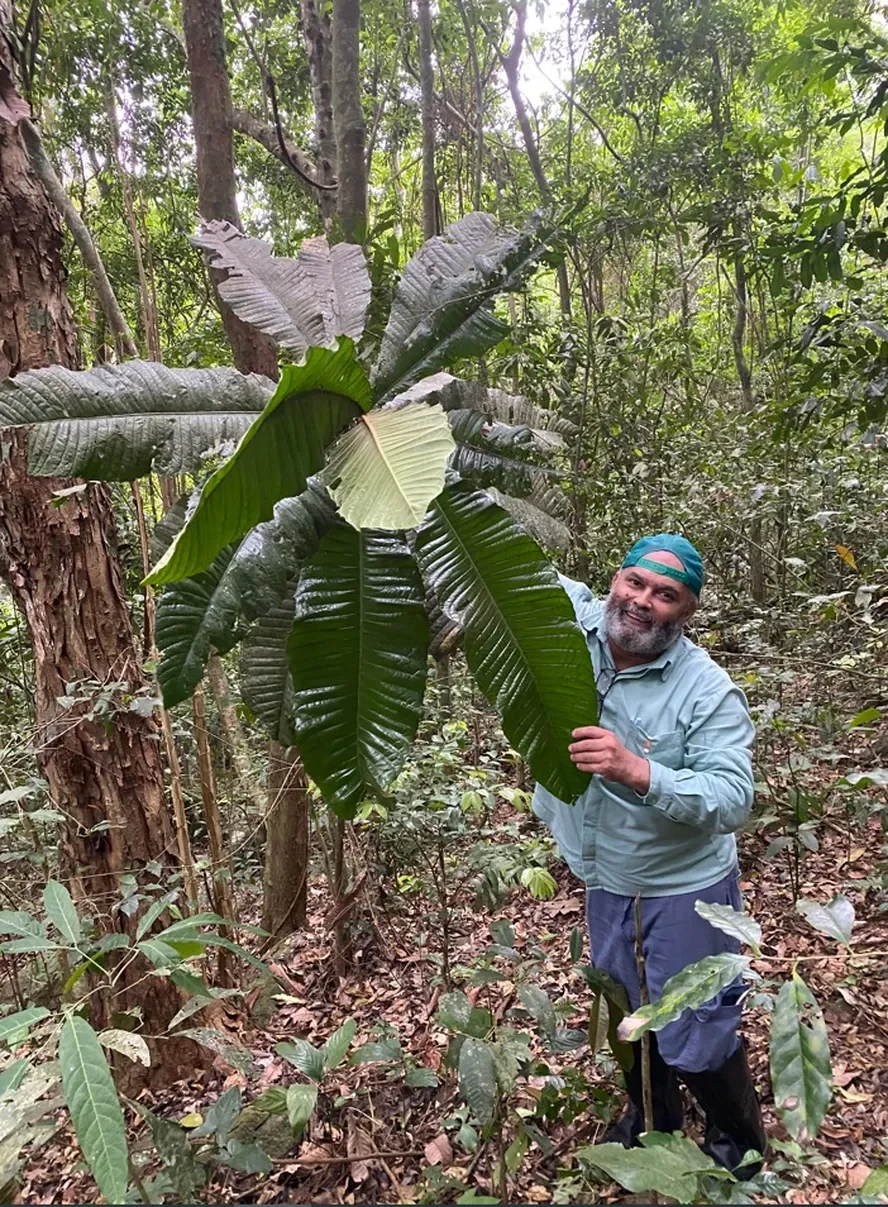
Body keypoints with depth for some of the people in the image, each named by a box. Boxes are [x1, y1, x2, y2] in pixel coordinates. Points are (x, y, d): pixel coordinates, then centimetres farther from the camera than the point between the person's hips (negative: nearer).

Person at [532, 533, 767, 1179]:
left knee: (696, 1040, 11)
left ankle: (740, 1149, 42)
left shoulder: (709, 691, -24)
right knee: (627, 1020, 26)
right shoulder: (572, 621, -14)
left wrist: (638, 772, -45)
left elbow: (733, 799, -32)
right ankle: (651, 1122, 54)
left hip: (685, 890, -5)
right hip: (607, 882, 5)